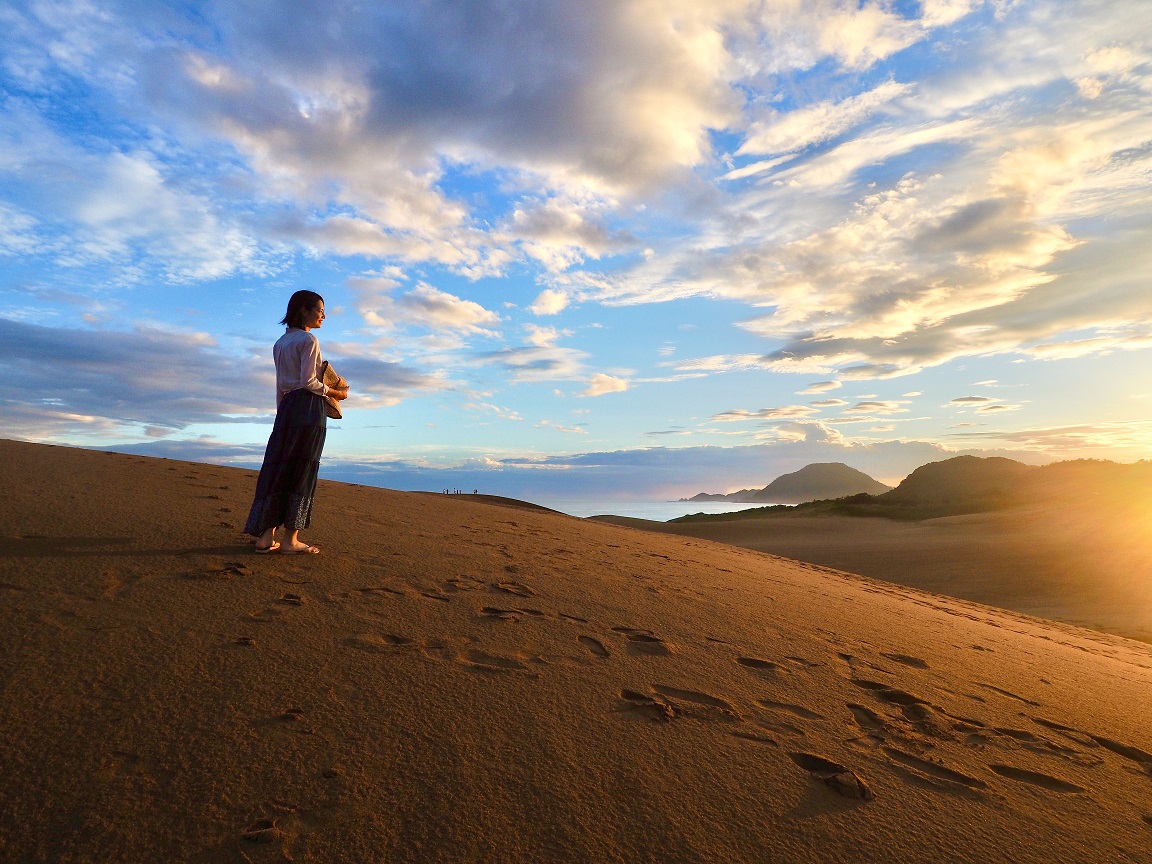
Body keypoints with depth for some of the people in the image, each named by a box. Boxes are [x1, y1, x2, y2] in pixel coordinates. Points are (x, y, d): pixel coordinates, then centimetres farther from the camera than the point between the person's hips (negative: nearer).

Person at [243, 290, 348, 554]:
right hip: (309, 407, -8)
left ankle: (266, 535, 8)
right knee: (302, 472, -4)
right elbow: (308, 381, -14)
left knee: (277, 468, 7)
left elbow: (281, 386, 18)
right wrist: (335, 393, -2)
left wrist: (282, 413, 20)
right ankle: (290, 540, -1)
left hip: (287, 407, 8)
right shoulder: (309, 340, -7)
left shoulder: (280, 343, 18)